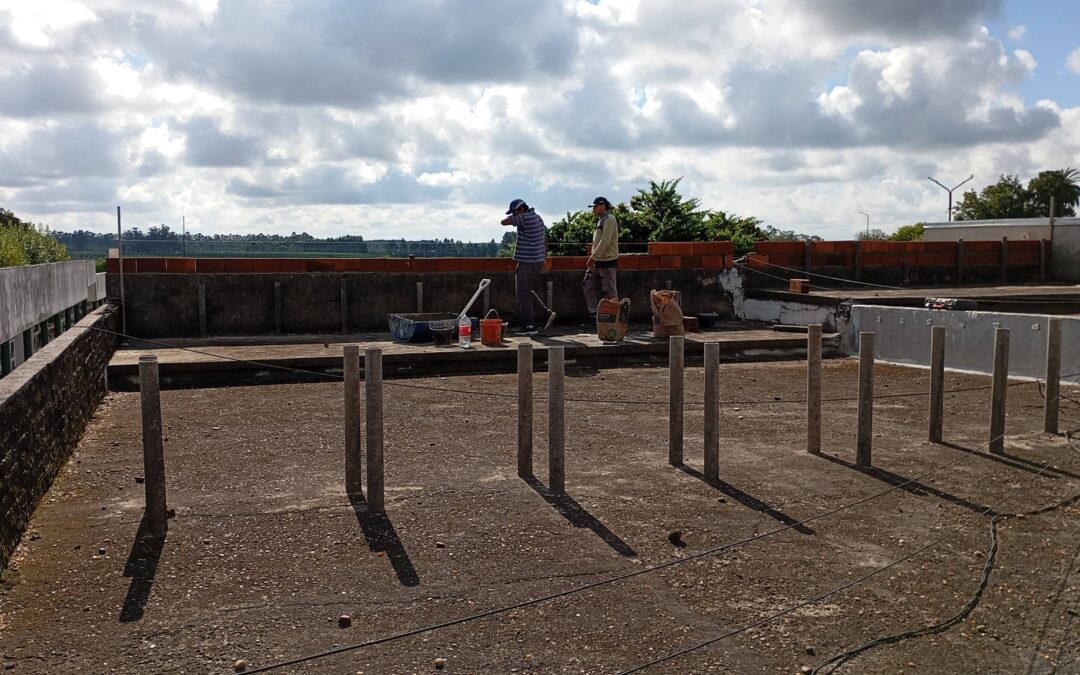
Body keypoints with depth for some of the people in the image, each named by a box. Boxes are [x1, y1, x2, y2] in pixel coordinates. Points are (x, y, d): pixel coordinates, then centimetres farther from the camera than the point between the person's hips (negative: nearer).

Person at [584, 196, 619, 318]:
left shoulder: (609, 219, -12)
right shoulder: (601, 220, 18)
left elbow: (605, 242, -21)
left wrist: (593, 257, -21)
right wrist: (593, 258, 14)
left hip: (607, 261, -10)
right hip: (598, 261, 10)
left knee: (609, 290, -3)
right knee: (589, 285, 8)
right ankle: (594, 312, 12)